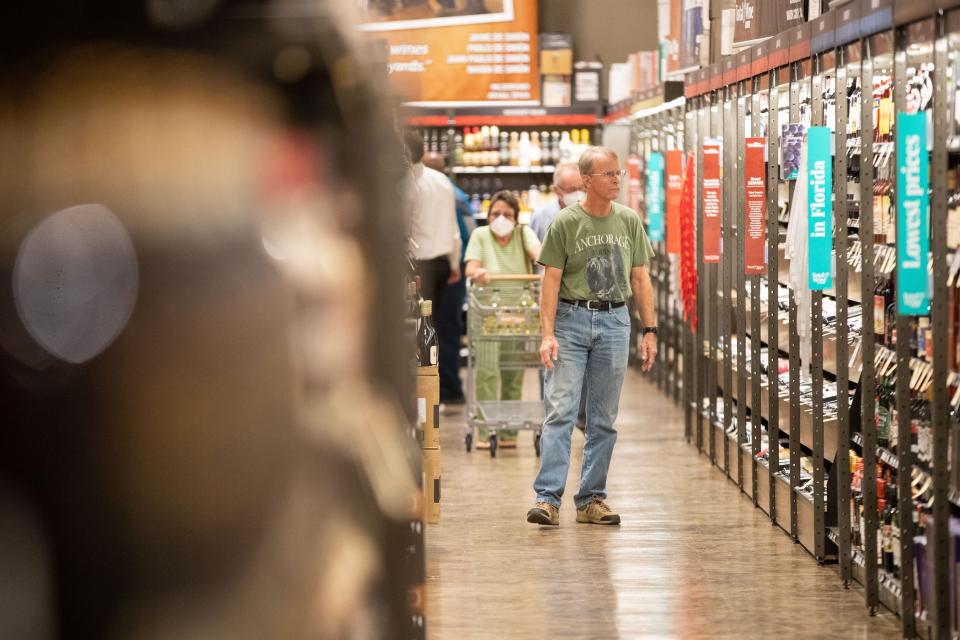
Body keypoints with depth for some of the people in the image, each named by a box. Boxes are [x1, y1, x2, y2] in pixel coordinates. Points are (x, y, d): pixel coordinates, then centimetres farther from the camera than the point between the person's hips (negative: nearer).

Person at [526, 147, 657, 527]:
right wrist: (548, 333, -12)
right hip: (572, 318, -4)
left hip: (614, 321, 4)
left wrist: (649, 330, 7)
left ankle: (591, 499, 13)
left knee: (603, 419, 7)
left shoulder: (629, 221, 8)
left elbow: (640, 279, 11)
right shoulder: (566, 222, -3)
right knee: (560, 410, -9)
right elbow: (551, 279, -5)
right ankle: (548, 498, -11)